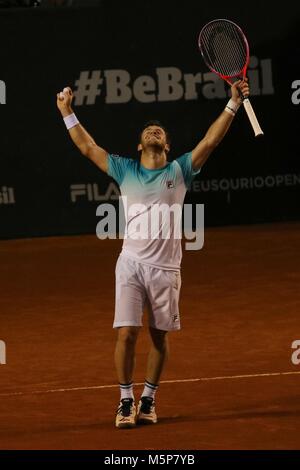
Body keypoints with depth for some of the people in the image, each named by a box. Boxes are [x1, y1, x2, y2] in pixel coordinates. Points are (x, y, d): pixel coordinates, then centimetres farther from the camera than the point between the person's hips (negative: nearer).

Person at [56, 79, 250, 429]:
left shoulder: (179, 171, 7)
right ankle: (125, 402, 3)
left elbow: (210, 141, -2)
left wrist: (233, 104, -10)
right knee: (126, 333, -8)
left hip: (165, 268, 0)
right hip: (131, 264, 0)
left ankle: (148, 400, 19)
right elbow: (88, 147, 11)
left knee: (159, 336, 6)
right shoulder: (125, 170, 10)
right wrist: (67, 112, 6)